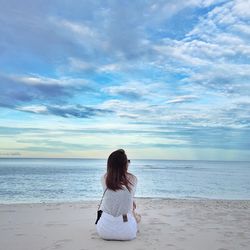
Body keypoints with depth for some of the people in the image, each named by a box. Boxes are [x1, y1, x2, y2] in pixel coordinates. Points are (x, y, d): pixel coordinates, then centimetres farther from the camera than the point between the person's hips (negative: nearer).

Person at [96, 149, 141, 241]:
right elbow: (131, 197, 8)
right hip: (127, 232, 0)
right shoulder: (132, 179, -7)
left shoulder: (104, 179, -4)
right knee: (138, 217, 36)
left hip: (104, 231, 0)